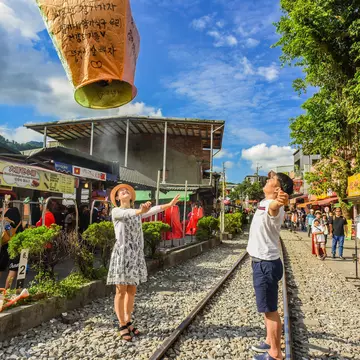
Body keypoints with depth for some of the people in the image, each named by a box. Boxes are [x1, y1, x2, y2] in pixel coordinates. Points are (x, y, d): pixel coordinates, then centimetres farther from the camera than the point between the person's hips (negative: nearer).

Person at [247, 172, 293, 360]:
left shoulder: (273, 206, -24)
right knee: (268, 309, 22)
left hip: (266, 264, -10)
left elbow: (273, 207, -50)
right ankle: (270, 342, 38)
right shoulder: (265, 202, 5)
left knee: (270, 310, 2)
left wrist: (278, 202, -71)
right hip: (262, 262, 10)